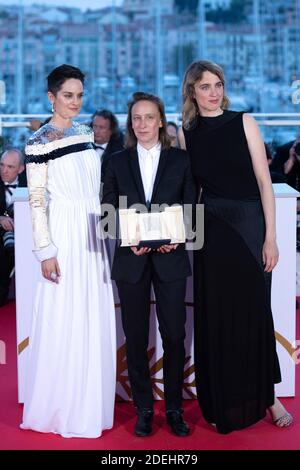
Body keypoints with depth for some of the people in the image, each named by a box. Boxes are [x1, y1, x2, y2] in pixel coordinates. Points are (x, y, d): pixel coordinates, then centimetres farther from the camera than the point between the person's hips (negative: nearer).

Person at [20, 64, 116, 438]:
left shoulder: (86, 133, 11)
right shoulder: (39, 142, -9)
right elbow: (36, 200, -11)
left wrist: (104, 233, 16)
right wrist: (45, 251, -15)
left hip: (93, 234, 7)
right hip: (65, 235, -7)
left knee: (94, 320, 10)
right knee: (64, 321, -1)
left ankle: (89, 403, 23)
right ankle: (59, 409, 12)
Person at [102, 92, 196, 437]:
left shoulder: (181, 160, 5)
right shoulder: (118, 162, 7)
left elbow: (191, 207, 4)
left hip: (170, 258, -1)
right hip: (131, 260, 1)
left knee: (174, 335, 1)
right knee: (135, 337, 6)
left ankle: (174, 408, 15)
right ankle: (143, 409, 17)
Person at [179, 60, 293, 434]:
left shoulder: (243, 123, -2)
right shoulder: (186, 133, 6)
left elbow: (264, 181, -4)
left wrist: (270, 236, -9)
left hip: (248, 225, -2)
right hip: (211, 231, 2)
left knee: (255, 311, 5)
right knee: (216, 318, 5)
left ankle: (267, 397, 23)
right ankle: (223, 405, 19)